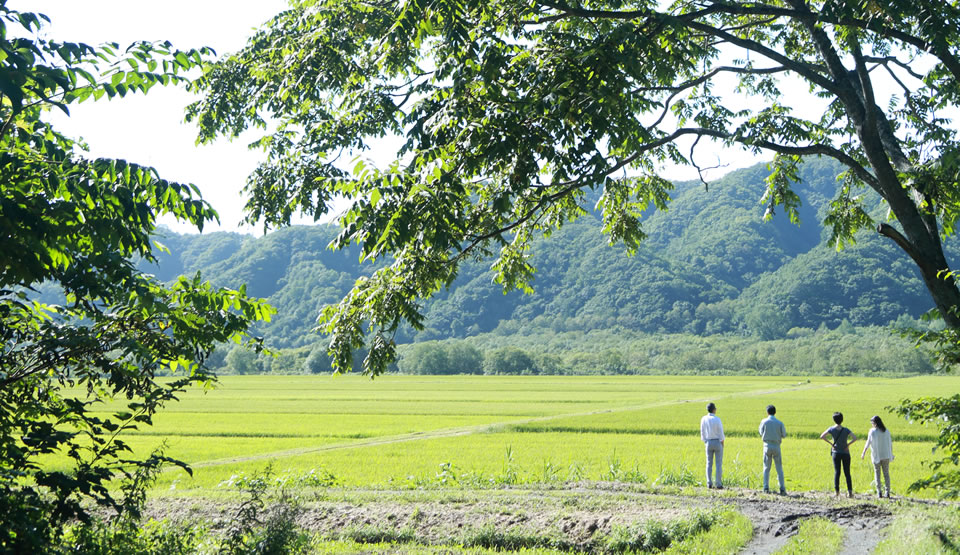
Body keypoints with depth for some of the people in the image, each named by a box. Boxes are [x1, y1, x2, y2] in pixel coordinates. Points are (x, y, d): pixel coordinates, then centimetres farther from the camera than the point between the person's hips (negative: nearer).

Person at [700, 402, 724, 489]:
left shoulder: (703, 419, -2)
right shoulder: (717, 419, -14)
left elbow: (702, 433, 4)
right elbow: (721, 433, -11)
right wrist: (722, 444, 1)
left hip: (708, 443, 4)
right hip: (717, 442, -4)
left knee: (709, 464, 9)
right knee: (719, 464, 2)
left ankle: (709, 483, 4)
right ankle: (718, 484, -1)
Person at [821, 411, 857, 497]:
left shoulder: (831, 429, -6)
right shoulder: (846, 430, -10)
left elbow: (822, 436, -8)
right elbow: (855, 438, -19)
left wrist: (831, 443, -3)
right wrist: (848, 444, -8)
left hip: (836, 453, 0)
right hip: (845, 453, 0)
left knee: (837, 472, 7)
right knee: (847, 473, 5)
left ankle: (837, 490, 1)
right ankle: (850, 491, -5)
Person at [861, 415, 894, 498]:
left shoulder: (872, 431, -10)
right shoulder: (886, 431, 0)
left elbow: (868, 443, -5)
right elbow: (890, 443, 4)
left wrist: (863, 453, 6)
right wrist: (891, 454, 16)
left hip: (876, 455, -3)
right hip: (886, 455, 3)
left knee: (877, 473, 6)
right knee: (886, 473, 10)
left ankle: (879, 492, -3)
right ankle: (888, 492, 6)